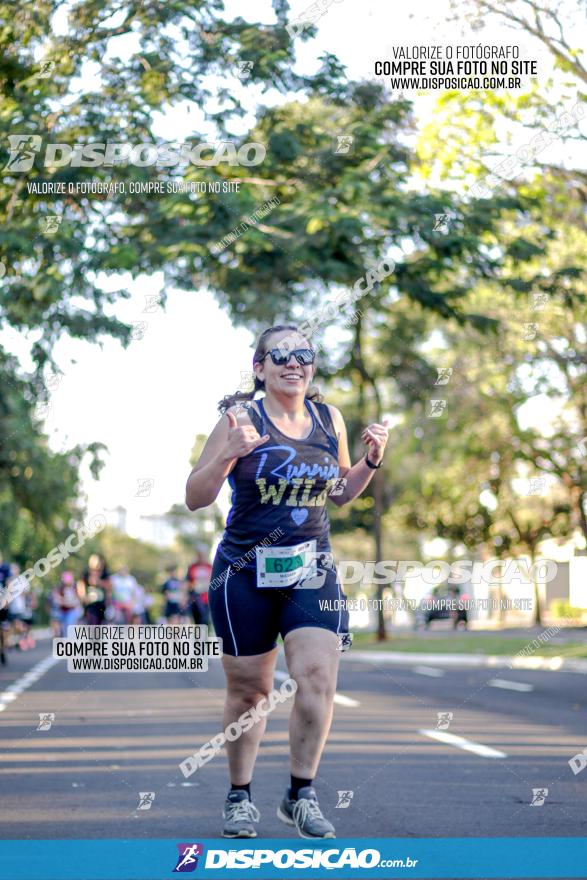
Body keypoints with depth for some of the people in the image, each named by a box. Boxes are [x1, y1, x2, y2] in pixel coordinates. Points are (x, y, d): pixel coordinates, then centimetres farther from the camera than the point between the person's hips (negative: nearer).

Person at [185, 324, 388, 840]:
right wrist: (228, 455, -24)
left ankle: (301, 795, 3)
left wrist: (371, 460, 2)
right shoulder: (242, 419, -7)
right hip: (246, 572, -3)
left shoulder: (329, 419, 6)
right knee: (248, 690, 6)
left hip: (312, 570, 3)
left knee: (318, 678, -12)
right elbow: (194, 499, -7)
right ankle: (240, 796, 25)